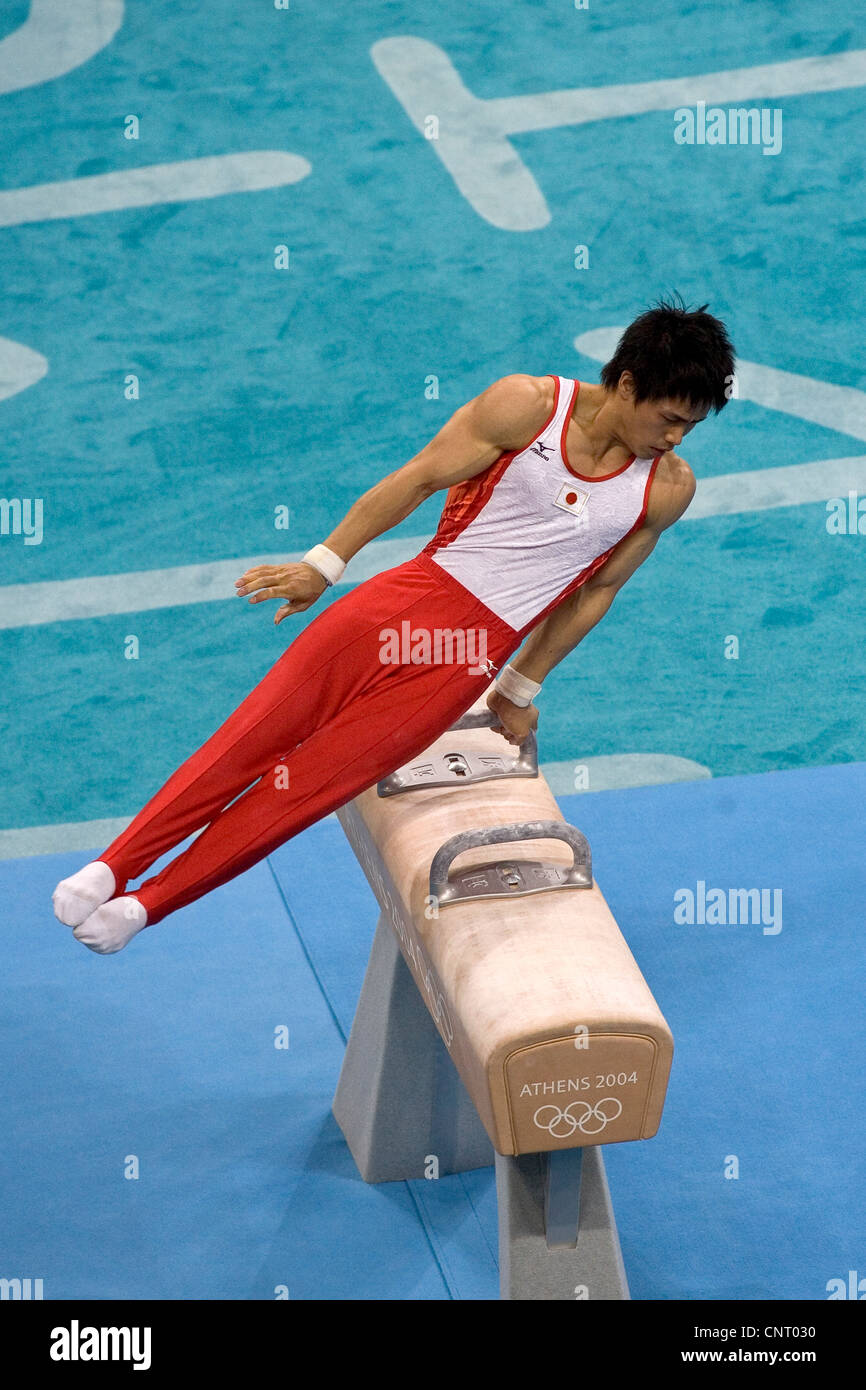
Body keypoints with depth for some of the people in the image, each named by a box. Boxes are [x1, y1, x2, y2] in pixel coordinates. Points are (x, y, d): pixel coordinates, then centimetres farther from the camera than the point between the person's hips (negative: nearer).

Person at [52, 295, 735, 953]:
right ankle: (111, 867, 5)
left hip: (468, 659, 0)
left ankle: (148, 905, 2)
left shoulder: (667, 489, -2)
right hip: (410, 598, 0)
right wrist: (322, 565, -2)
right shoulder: (527, 405, -7)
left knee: (310, 782, -6)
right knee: (256, 735, -6)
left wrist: (520, 691, 18)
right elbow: (418, 478, -1)